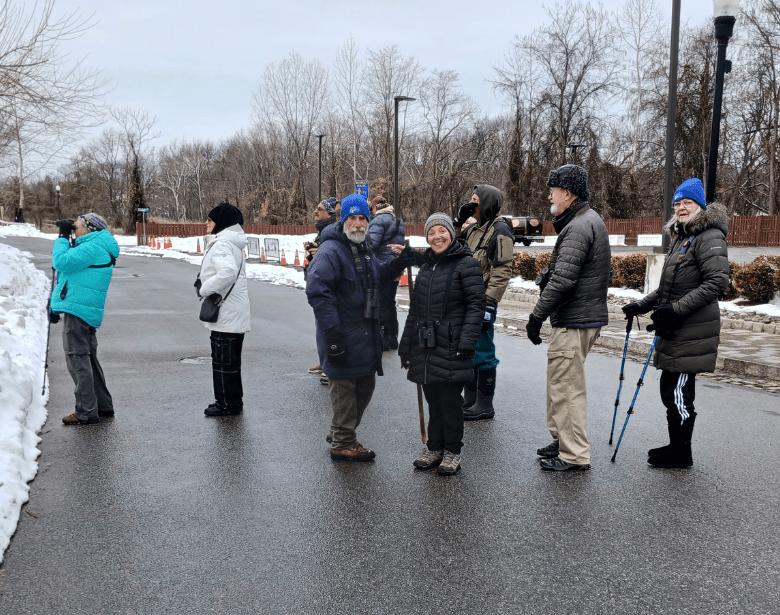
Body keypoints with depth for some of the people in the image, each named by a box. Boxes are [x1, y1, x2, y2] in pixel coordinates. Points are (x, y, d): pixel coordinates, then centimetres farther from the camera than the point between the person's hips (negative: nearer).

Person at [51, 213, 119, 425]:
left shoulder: (92, 247, -14)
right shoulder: (97, 248, 20)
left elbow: (62, 262, -20)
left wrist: (63, 237, -7)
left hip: (78, 309, -11)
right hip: (86, 311, 11)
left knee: (77, 359, -7)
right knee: (88, 358, 17)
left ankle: (86, 413, -4)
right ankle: (103, 405, 25)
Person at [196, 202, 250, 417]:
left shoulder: (222, 243, -17)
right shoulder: (233, 242, 15)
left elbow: (228, 271, -33)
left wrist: (205, 289, -22)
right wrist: (205, 285, 10)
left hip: (226, 314, -10)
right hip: (235, 313, 10)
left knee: (223, 360, -1)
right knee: (230, 359, 17)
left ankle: (228, 404, 7)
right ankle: (233, 401, 26)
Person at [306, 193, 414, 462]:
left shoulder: (363, 250, 15)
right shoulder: (331, 251, -16)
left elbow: (377, 276, 31)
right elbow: (317, 291, -23)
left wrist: (400, 262, 14)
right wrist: (332, 332, -27)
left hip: (365, 334, 10)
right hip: (343, 336, -10)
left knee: (365, 385, 18)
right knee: (344, 388, 1)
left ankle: (338, 432, 34)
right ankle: (343, 444, 15)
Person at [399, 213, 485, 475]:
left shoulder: (467, 264, -6)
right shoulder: (426, 266, 16)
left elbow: (476, 305, -11)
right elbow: (415, 309, 20)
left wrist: (467, 342, -19)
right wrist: (406, 345, 19)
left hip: (451, 346, -6)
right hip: (426, 346, 6)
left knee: (450, 400, 1)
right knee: (433, 399, 12)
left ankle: (453, 451, 15)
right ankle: (435, 448, 25)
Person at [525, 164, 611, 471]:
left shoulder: (578, 227, -18)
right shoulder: (589, 220, 17)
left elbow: (562, 279, -25)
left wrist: (536, 315, -20)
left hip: (575, 320, -11)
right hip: (583, 316, 11)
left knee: (566, 386, -5)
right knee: (560, 382, 19)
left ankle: (574, 455, 2)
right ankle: (561, 440, 30)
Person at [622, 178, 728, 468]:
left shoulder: (709, 237, -10)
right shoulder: (681, 237, 20)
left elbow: (717, 281, -21)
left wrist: (677, 308, -24)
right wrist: (642, 305, 20)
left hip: (693, 330, -10)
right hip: (676, 330, 10)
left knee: (679, 391, -5)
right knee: (670, 389, 14)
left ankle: (681, 453, 7)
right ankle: (676, 446, 26)